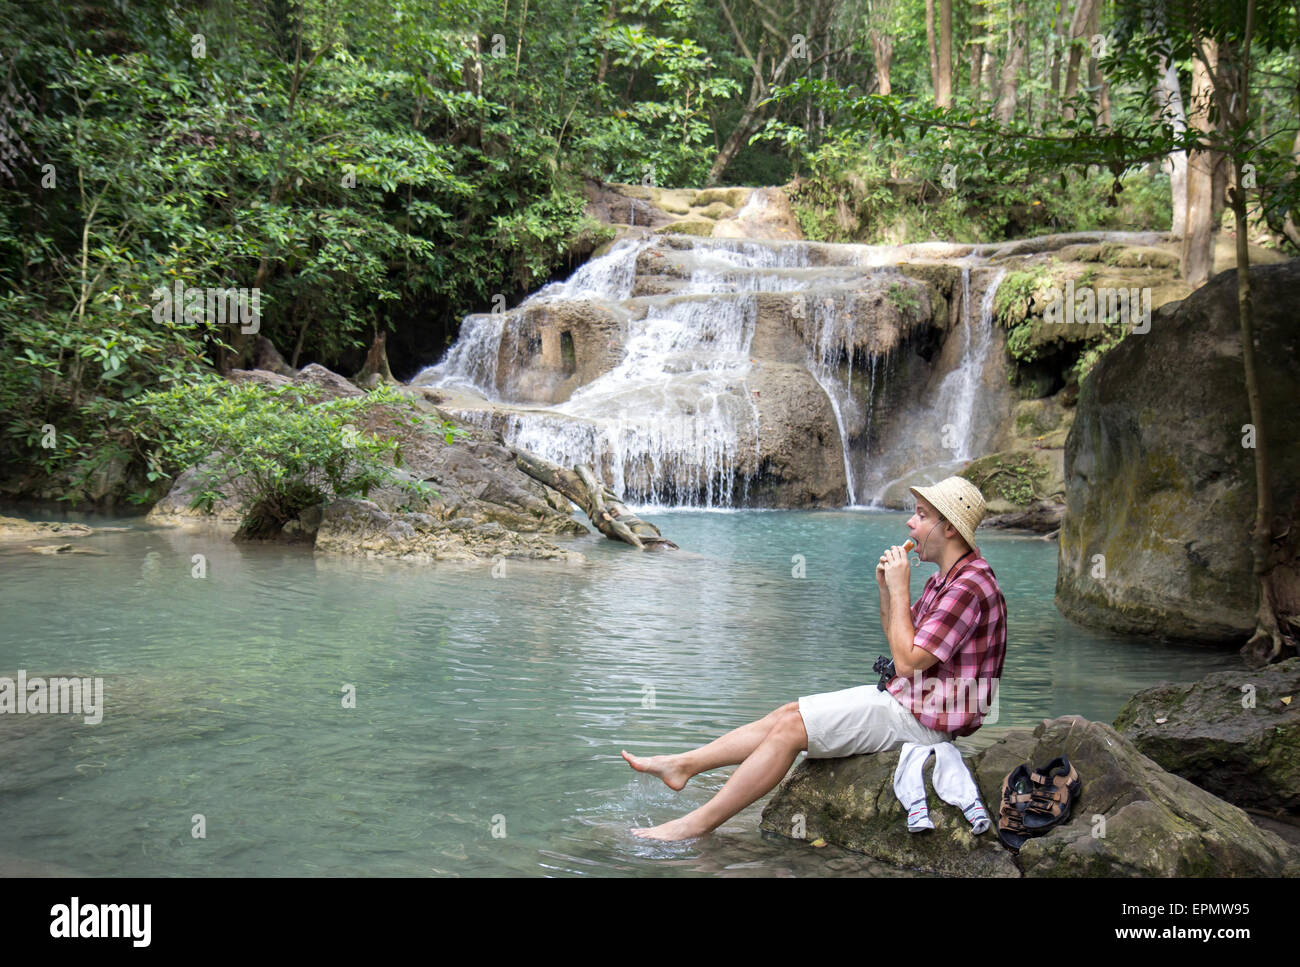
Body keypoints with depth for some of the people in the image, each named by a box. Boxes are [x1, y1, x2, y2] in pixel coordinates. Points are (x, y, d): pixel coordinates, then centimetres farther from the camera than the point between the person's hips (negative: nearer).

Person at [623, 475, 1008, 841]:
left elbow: (907, 661, -25)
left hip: (920, 718, -10)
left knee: (792, 727, -12)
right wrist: (884, 588, 3)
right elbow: (899, 640, 19)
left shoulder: (970, 586, -22)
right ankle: (682, 765, 12)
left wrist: (900, 590, -18)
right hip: (903, 697, 10)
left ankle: (698, 824, -7)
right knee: (789, 713, 6)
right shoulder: (946, 577, 12)